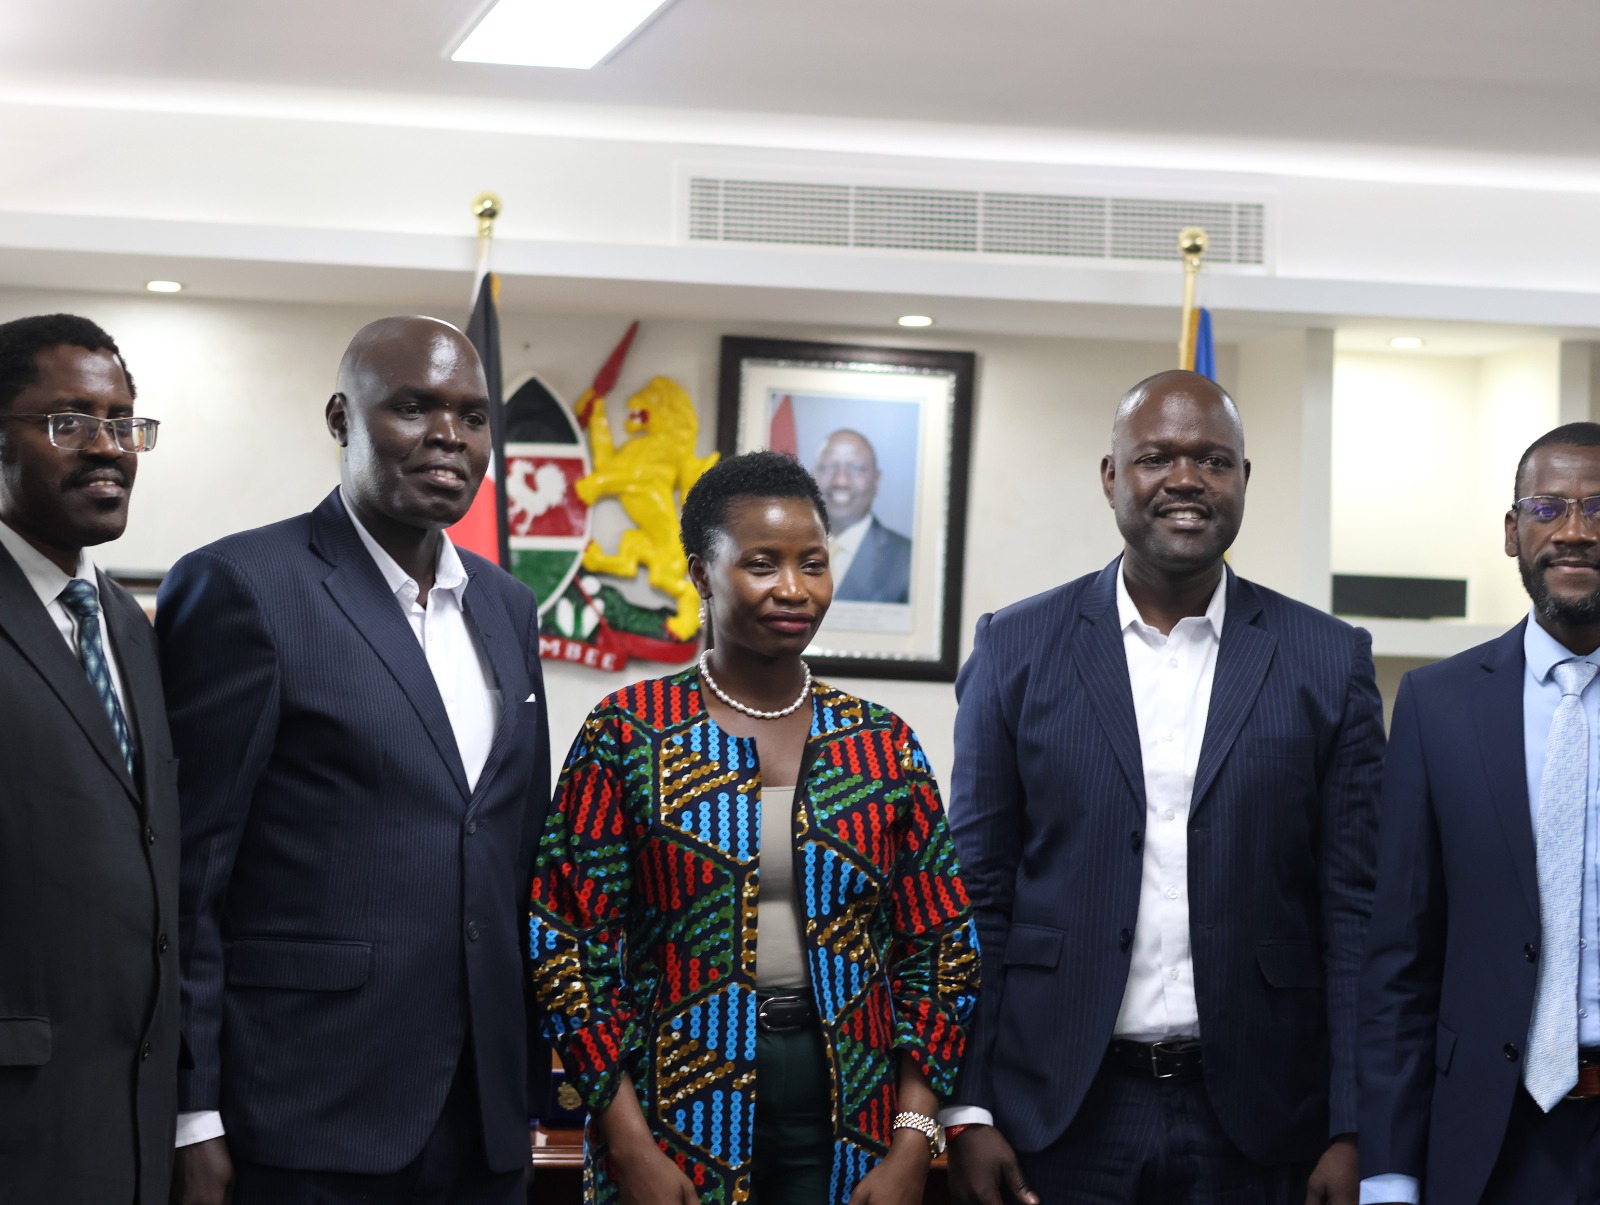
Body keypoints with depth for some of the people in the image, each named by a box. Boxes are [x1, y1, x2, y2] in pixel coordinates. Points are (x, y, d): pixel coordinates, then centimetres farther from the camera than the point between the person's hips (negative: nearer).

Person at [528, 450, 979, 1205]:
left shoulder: (883, 745, 5)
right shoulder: (629, 733, -3)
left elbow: (941, 953, 5)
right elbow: (568, 945, -4)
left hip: (847, 1128, 2)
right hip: (678, 1114, -2)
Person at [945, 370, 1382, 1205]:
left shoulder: (1327, 662, 3)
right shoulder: (1016, 651, 3)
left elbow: (1355, 910, 1)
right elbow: (976, 894, 3)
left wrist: (1352, 1133, -5)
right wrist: (968, 1113, -3)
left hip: (1254, 1129, 0)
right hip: (1058, 1120, 0)